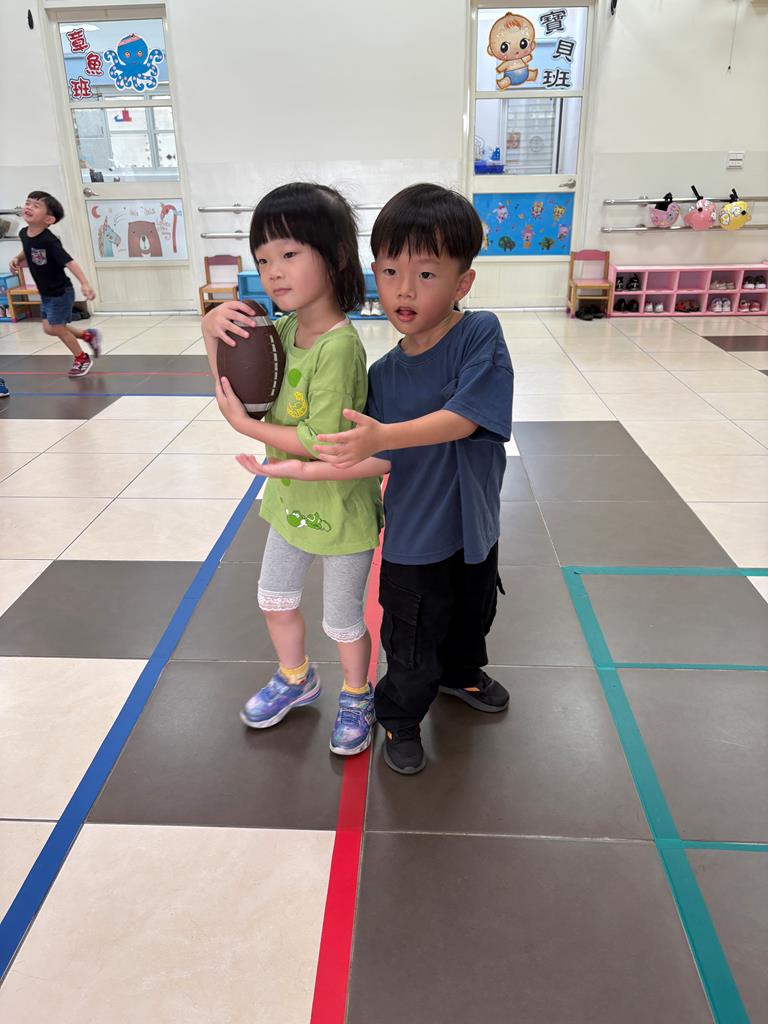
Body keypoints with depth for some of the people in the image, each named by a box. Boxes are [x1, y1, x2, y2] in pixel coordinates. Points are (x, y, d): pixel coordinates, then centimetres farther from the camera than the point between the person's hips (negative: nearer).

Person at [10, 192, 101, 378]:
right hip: (46, 293, 8)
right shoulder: (24, 233, -5)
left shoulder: (49, 241, -29)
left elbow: (69, 263, -36)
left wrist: (85, 284, -48)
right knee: (49, 328, 15)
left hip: (61, 292, -8)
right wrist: (17, 258, 1)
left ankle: (82, 359, 27)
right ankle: (89, 335, 32)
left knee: (57, 328, 4)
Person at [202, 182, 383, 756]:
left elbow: (321, 442, -31)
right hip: (292, 501, 8)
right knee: (275, 598, 25)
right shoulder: (283, 328, -4)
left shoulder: (339, 345, -29)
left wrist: (244, 424, -23)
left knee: (342, 622, 12)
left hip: (341, 511, -8)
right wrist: (213, 331, -13)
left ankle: (357, 696, 42)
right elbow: (239, 392, 2)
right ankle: (296, 679, 51)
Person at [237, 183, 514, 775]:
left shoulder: (481, 334, -17)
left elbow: (466, 414, -29)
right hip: (414, 537, 0)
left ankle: (461, 672, 59)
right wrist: (294, 469, -17)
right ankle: (401, 716, 41)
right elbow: (381, 463, -10)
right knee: (411, 642, 13)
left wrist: (385, 434, -39)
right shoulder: (384, 374, -9)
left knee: (471, 617, 27)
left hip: (476, 525, 1)